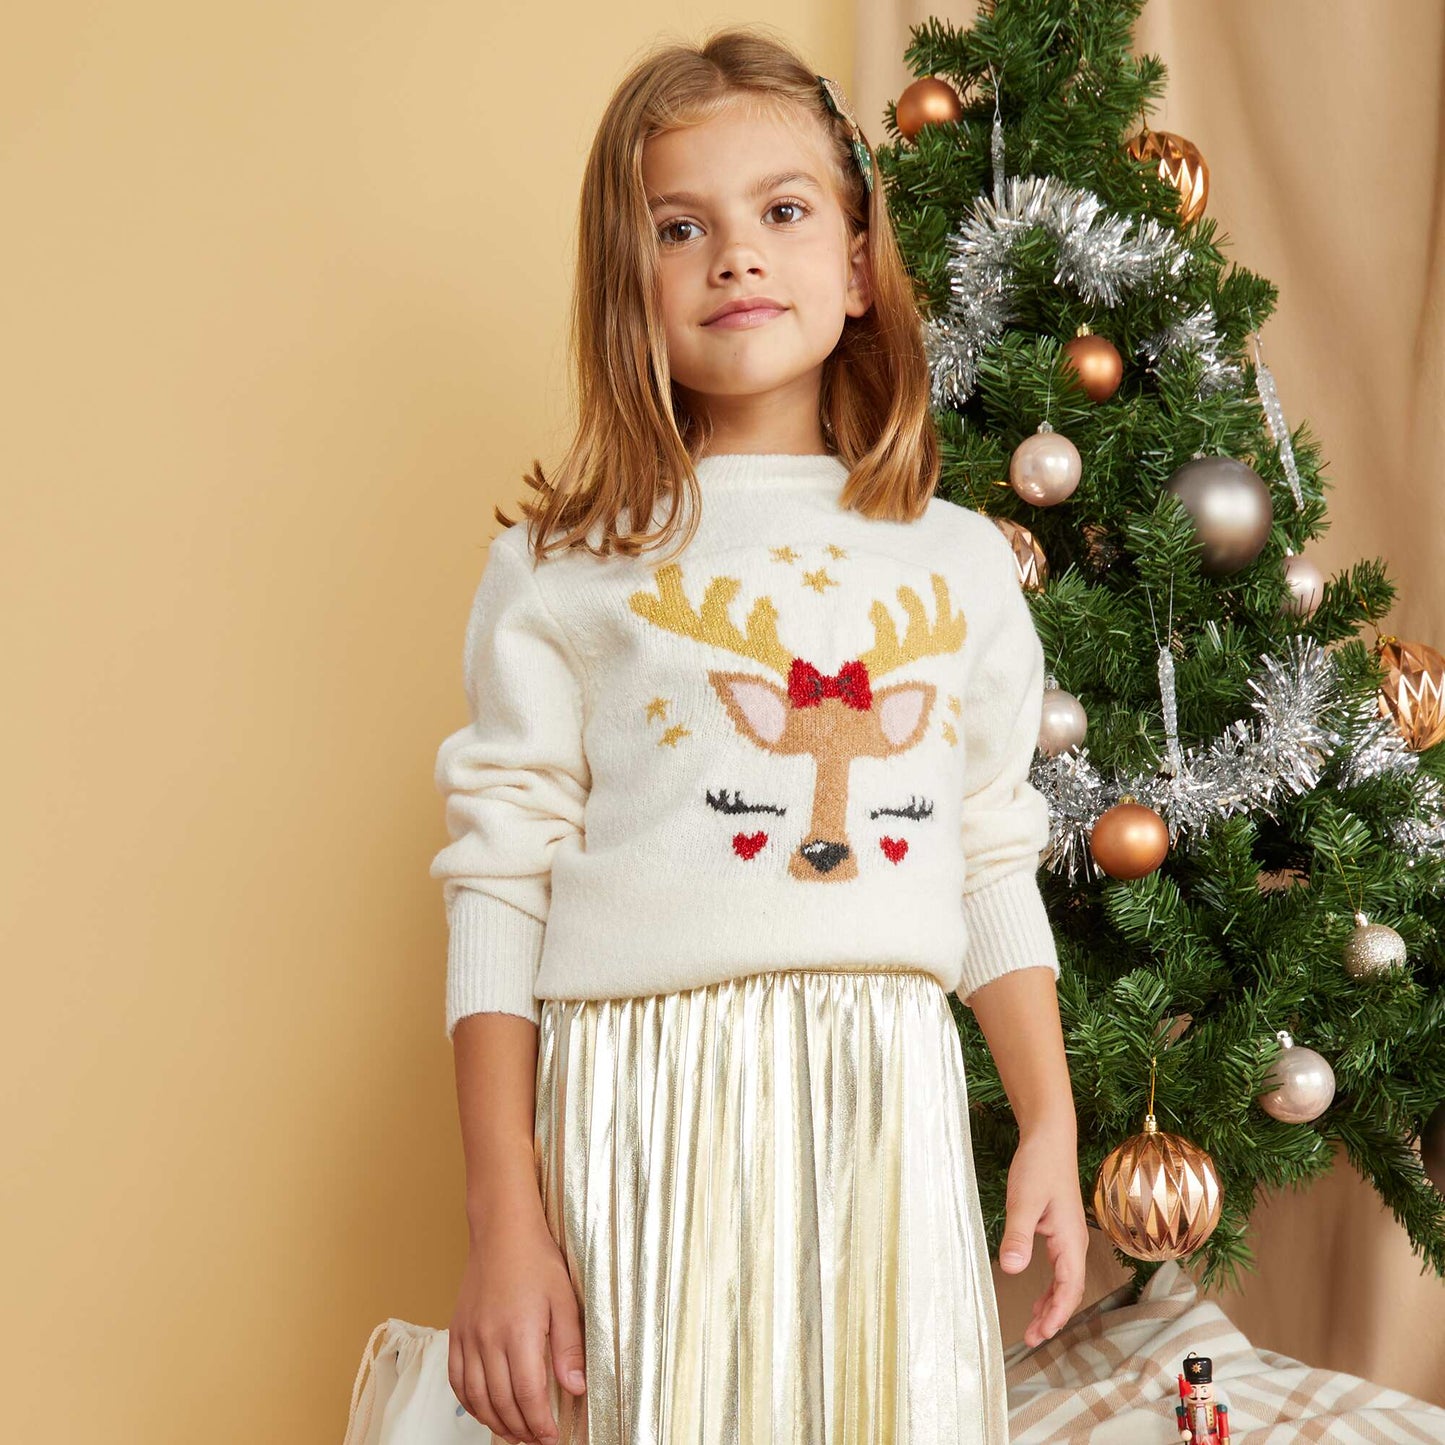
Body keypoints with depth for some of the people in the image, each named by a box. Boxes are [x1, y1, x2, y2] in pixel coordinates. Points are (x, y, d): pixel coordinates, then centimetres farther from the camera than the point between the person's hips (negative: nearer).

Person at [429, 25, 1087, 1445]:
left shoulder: (962, 561, 11)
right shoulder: (563, 569, 1)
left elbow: (996, 873, 16)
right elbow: (499, 891, -2)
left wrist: (1052, 1129, 12)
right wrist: (502, 1221, -6)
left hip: (892, 1113, 3)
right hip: (647, 1113, -2)